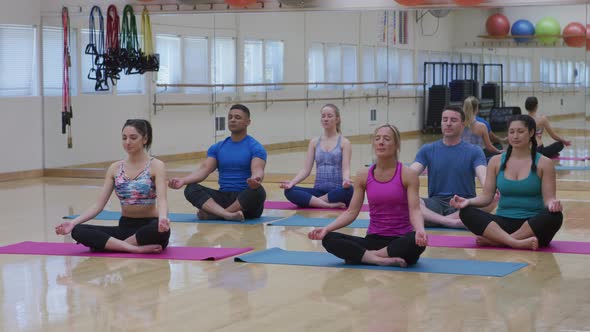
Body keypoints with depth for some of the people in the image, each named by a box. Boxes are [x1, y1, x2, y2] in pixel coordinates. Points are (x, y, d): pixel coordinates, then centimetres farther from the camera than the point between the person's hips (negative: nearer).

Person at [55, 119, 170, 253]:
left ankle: (114, 245, -23)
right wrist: (73, 222, -13)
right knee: (78, 231, -19)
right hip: (125, 227, 5)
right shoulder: (115, 168, 7)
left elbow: (162, 199, -20)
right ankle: (135, 248, -28)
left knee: (162, 229, -42)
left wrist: (163, 219, -44)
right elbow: (99, 204, 3)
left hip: (148, 228, -5)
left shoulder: (156, 166, -6)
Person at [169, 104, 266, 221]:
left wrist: (255, 180, -46)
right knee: (191, 189, -20)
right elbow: (204, 169, 0)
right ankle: (228, 215, -43)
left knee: (257, 191, -38)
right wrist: (183, 180, -20)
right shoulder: (217, 148, 13)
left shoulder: (256, 148, -2)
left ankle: (213, 213, -35)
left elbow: (257, 171, -19)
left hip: (246, 199, -4)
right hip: (224, 197, 4)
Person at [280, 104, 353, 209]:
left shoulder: (344, 142, 3)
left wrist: (346, 180, -32)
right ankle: (331, 205, -31)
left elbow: (346, 169, -7)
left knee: (348, 190, -39)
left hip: (336, 192, -3)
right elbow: (306, 170, 6)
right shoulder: (314, 142, 13)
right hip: (318, 191, 3)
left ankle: (313, 201, -24)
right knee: (289, 191, -24)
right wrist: (292, 182, -14)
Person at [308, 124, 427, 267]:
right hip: (373, 240, 3)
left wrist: (420, 230, -36)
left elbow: (414, 211, -13)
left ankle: (363, 255, -24)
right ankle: (380, 259, -29)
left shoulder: (407, 174, -5)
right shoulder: (363, 175, 4)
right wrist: (326, 228, -13)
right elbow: (351, 212, 3)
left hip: (400, 241, -3)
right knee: (328, 239, -20)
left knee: (417, 241, -39)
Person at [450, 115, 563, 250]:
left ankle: (496, 240, -33)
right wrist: (468, 201, -14)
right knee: (466, 212, -25)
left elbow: (548, 198, -1)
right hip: (503, 223, 2)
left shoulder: (543, 163, 3)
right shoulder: (496, 161, 9)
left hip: (533, 224, -2)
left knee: (554, 216, -36)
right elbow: (487, 196, 7)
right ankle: (517, 243, -42)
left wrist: (552, 203, -26)